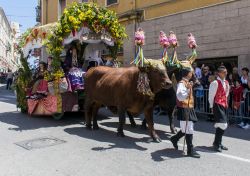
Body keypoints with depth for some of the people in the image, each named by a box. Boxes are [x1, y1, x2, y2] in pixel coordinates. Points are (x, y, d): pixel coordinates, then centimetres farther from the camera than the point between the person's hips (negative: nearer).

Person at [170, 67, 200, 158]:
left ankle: (174, 139, 36)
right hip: (184, 110, -10)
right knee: (189, 130, -5)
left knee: (187, 129, 17)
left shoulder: (188, 83, 15)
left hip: (189, 109, 10)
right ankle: (190, 150, 5)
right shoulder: (181, 83, -16)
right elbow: (180, 97, -32)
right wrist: (188, 89, -41)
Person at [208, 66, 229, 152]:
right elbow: (211, 96, -11)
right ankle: (216, 144, 2)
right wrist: (212, 106, -8)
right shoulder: (215, 83, -13)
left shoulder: (226, 82, 12)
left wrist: (226, 103, 16)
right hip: (218, 105, -9)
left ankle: (218, 143, 25)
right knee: (222, 124, -13)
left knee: (224, 125, 13)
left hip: (224, 105, 9)